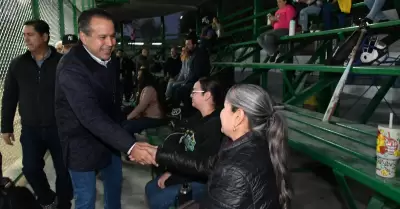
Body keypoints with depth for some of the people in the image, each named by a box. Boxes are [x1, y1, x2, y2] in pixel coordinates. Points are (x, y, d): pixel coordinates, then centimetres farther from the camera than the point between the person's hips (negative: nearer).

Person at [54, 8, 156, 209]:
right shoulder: (71, 68, -28)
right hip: (82, 143, -7)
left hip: (108, 137, 7)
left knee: (115, 182, 22)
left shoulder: (110, 60, -2)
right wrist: (130, 145, -45)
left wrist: (125, 140, 12)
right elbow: (91, 116, -38)